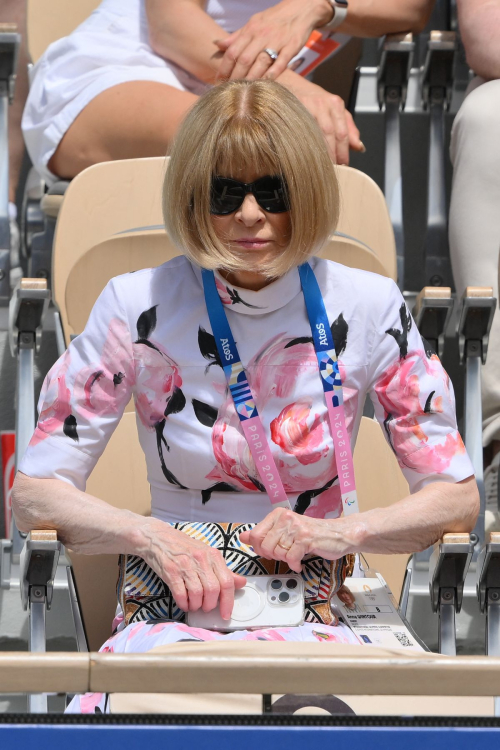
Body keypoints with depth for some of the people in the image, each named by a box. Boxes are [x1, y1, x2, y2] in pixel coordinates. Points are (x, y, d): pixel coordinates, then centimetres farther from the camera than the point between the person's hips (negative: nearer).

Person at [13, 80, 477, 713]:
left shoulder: (368, 309, 2)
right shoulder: (138, 306, -1)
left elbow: (458, 499, 6)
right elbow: (33, 494, 0)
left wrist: (342, 532, -13)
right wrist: (152, 537, -18)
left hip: (314, 612, 1)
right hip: (172, 610, -1)